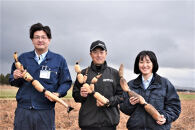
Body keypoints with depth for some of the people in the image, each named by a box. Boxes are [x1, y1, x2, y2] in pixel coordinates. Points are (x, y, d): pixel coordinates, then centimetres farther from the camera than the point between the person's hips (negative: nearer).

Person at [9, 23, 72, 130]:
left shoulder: (59, 60, 5)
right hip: (23, 110, 2)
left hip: (46, 112, -1)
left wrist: (58, 93, -13)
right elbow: (12, 81, 17)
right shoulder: (23, 58, 11)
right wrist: (15, 78, -6)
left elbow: (66, 82, 6)